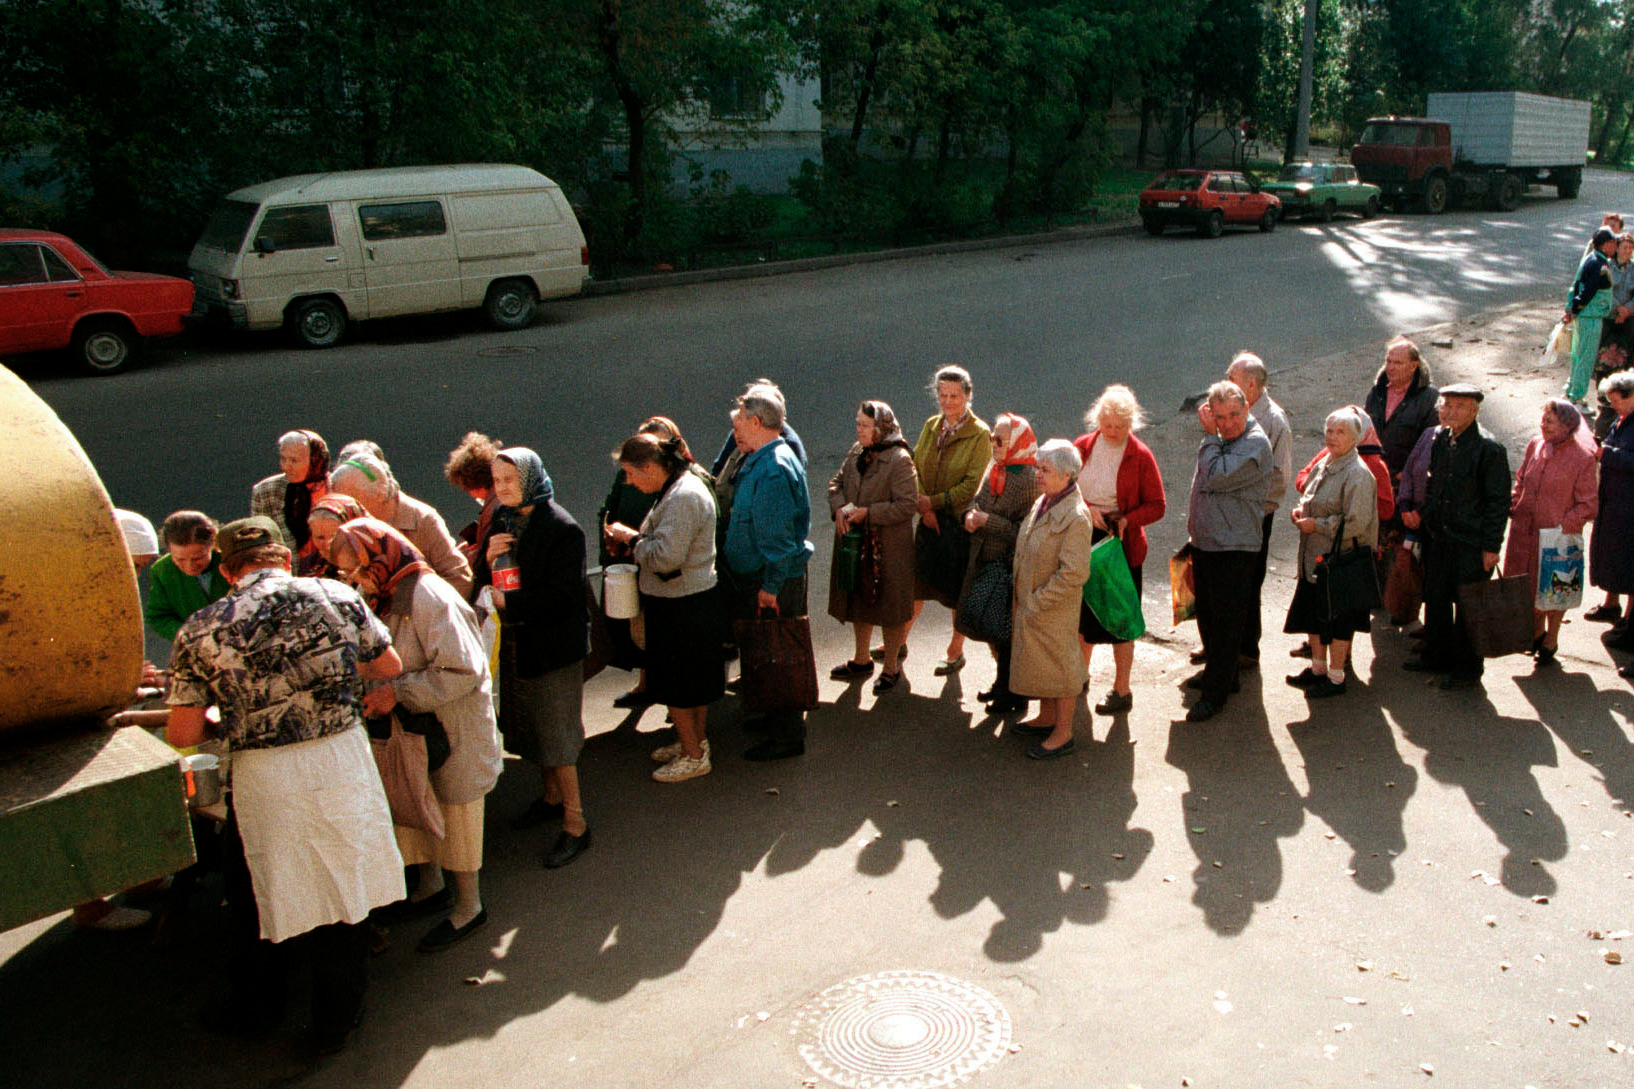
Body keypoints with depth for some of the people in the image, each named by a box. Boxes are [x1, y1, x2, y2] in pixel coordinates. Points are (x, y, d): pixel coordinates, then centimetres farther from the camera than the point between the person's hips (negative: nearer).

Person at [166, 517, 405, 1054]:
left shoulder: (200, 631, -6)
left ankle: (256, 1010, 44)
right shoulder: (337, 596, -4)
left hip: (262, 778, -1)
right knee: (340, 885, 18)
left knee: (256, 893, 22)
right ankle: (337, 1020, 32)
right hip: (343, 762, 1)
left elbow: (181, 736, -4)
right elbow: (389, 666, 9)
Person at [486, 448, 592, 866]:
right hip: (514, 643, 7)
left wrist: (505, 601, -25)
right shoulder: (501, 521, 4)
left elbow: (561, 596, -22)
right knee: (530, 726, 19)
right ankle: (550, 796, 38)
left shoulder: (562, 529, -18)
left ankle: (575, 826, 7)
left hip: (553, 645, -7)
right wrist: (488, 559, -12)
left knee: (557, 735, -2)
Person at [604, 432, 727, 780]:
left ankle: (694, 756, 13)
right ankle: (696, 741, 34)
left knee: (676, 685, 2)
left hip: (682, 607, -10)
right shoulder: (678, 488, 9)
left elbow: (666, 556, -28)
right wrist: (632, 540, 4)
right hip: (693, 599, 10)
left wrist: (631, 538, -14)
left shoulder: (684, 496, -24)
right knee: (694, 678, 20)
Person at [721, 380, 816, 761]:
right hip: (754, 578, 10)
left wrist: (771, 585, -22)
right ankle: (775, 718, 37)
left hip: (774, 584, -10)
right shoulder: (758, 461, 10)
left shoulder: (774, 469, -23)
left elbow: (777, 534, -25)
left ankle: (787, 736, 12)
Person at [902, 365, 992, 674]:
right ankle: (899, 642, 26)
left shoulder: (980, 434, -11)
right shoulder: (931, 426, 6)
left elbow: (973, 484, -15)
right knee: (917, 581, 11)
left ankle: (955, 651, 22)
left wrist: (935, 501, -16)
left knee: (959, 588, 7)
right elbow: (915, 468, 4)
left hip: (961, 521, -5)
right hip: (929, 521, 5)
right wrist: (923, 507, -10)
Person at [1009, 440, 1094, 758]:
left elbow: (1074, 574, -25)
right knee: (1038, 663, 21)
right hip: (1029, 605, 9)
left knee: (1059, 666, 4)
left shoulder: (1075, 517, -23)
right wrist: (1020, 599, 13)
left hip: (1054, 610, -9)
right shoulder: (1042, 504, 5)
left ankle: (1063, 733, 17)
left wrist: (1037, 603, -19)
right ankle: (1047, 717, 38)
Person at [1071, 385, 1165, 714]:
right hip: (1083, 541, 4)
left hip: (1121, 545, -4)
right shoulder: (1083, 447, 1)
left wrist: (1127, 520, -23)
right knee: (1081, 612, 16)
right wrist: (1087, 509, -17)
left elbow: (1157, 505, -6)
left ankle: (1122, 691, 15)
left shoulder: (1141, 456, -8)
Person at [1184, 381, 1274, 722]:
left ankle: (1216, 692, 6)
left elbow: (1215, 477, -26)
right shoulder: (1219, 440, 11)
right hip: (1204, 544, 9)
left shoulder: (1255, 444, -17)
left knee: (1226, 621, -1)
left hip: (1234, 549, -9)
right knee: (1207, 614, 19)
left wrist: (1209, 436, -16)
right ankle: (1216, 670, 37)